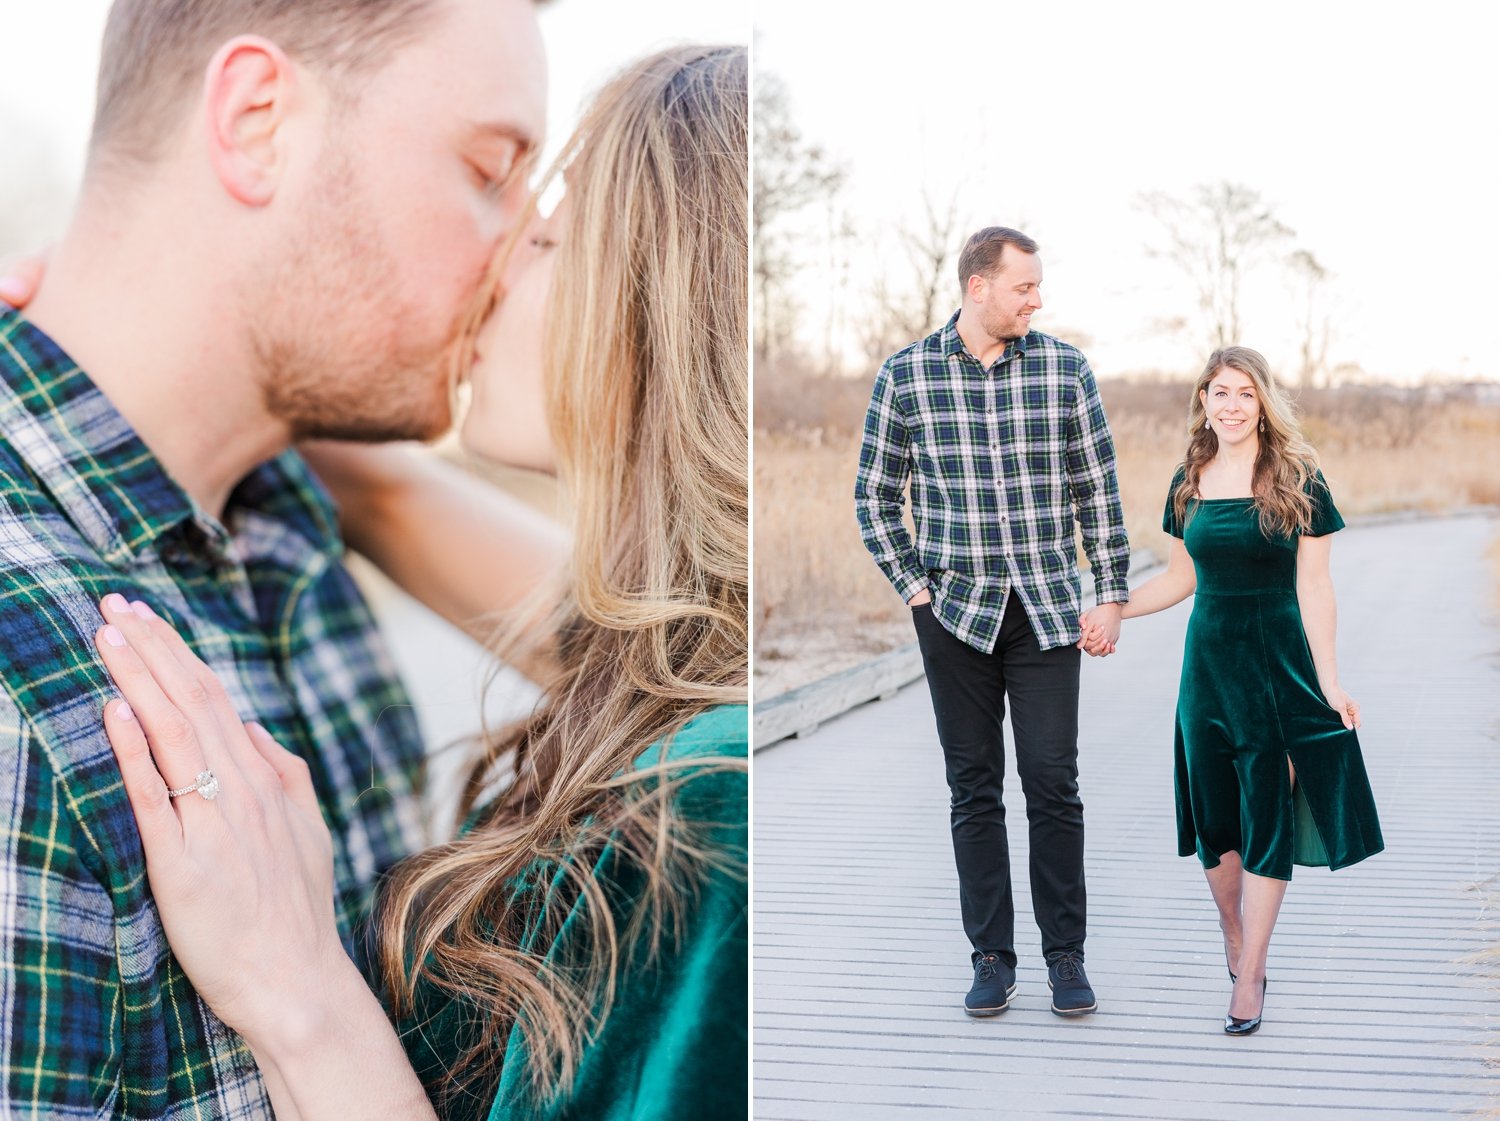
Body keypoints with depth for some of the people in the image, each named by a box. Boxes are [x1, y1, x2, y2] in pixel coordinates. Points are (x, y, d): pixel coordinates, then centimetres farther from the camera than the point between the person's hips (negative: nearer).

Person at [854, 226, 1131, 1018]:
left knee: (1054, 784, 0)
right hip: (955, 614, 0)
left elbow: (1098, 490, 5)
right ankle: (991, 957, 15)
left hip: (1047, 610, 0)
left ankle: (1065, 956, 12)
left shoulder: (1064, 368, 2)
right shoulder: (905, 375, 0)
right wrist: (914, 587, -2)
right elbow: (875, 494, 6)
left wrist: (1111, 597, 1)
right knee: (974, 788, 6)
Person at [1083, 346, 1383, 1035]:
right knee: (1214, 816, 6)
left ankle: (1250, 975, 5)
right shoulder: (1189, 484, 5)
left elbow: (1314, 588, -5)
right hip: (1209, 662, 3)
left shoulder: (1297, 480, -5)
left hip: (1279, 666, -3)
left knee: (1268, 817, -2)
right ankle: (1233, 935, 28)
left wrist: (1328, 682, -10)